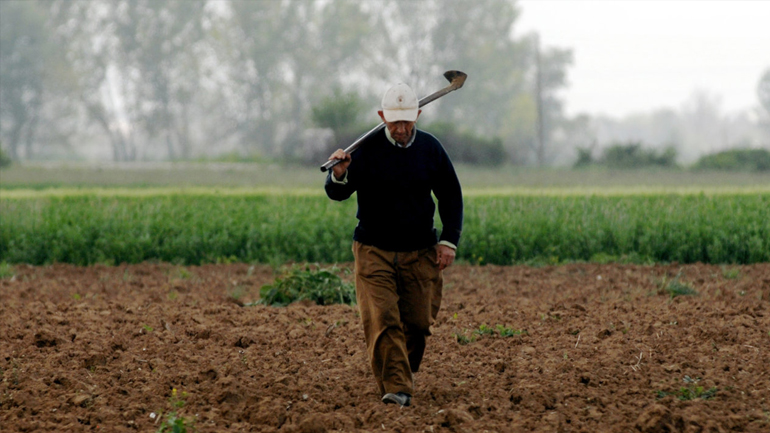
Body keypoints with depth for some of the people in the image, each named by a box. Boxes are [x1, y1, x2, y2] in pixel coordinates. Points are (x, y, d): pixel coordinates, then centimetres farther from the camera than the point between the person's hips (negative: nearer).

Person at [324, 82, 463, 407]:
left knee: (418, 322, 5)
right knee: (382, 321, -15)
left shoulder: (430, 149, 2)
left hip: (420, 253, 2)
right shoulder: (367, 149, -6)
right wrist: (339, 176, -31)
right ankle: (396, 388, -18)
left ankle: (406, 371, 31)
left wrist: (449, 240, 5)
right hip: (374, 252, -2)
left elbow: (450, 196, 13)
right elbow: (337, 194, -8)